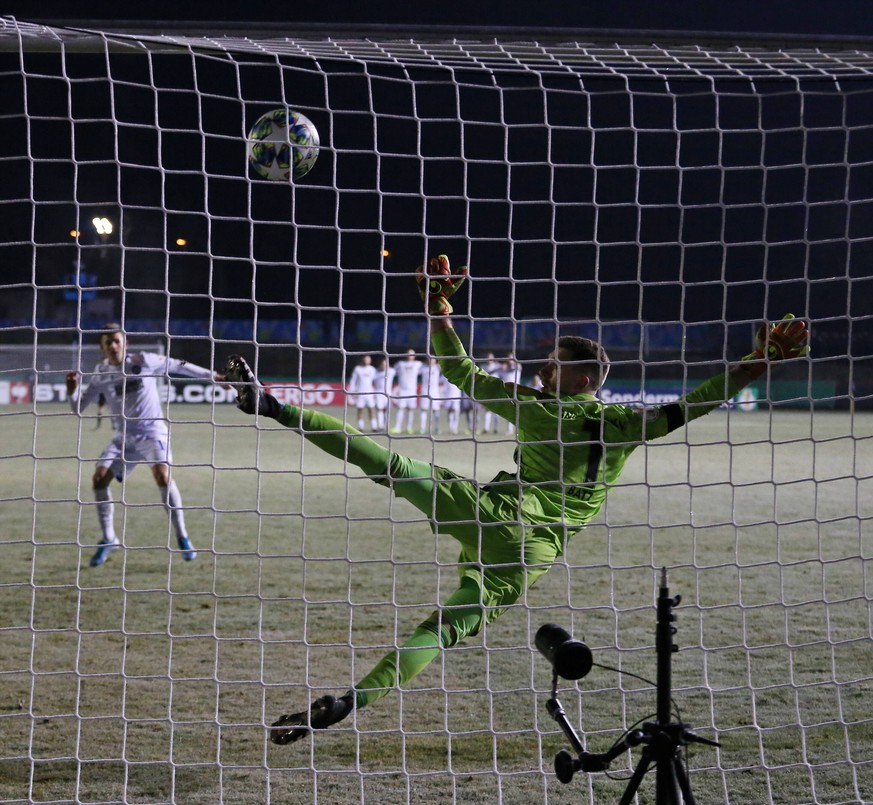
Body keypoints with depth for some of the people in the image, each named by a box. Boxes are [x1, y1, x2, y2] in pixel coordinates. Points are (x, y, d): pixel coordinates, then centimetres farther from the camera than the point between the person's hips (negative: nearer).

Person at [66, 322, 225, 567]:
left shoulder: (144, 361, -8)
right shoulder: (101, 373, 0)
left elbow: (177, 365, 5)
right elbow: (78, 407, 3)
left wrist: (210, 375, 9)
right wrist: (72, 389, -18)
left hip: (152, 432, -4)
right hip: (124, 437, 4)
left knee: (162, 474, -27)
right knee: (99, 479, -11)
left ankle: (182, 538, -16)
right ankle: (108, 540, 7)